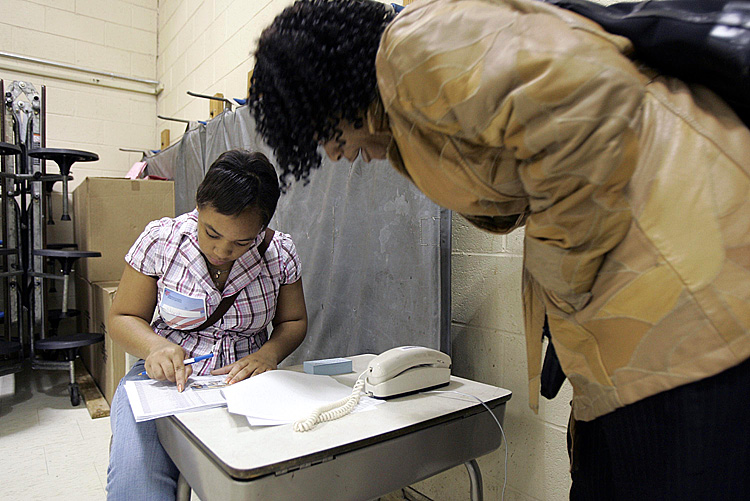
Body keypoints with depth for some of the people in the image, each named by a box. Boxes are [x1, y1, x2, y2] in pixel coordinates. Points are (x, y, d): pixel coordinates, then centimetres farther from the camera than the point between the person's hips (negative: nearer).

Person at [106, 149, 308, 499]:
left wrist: (269, 353, -14)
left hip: (244, 379, 1)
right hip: (165, 375, 0)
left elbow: (293, 321, 8)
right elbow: (123, 318, 3)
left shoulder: (280, 253, -4)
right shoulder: (161, 240, -6)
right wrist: (155, 346, -20)